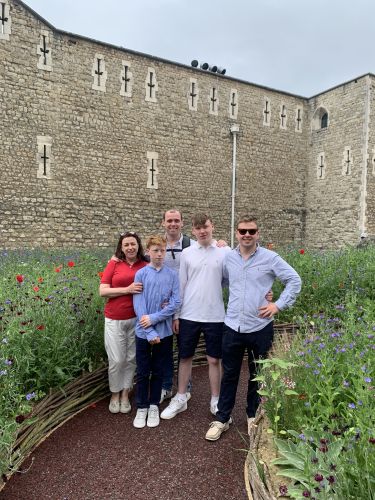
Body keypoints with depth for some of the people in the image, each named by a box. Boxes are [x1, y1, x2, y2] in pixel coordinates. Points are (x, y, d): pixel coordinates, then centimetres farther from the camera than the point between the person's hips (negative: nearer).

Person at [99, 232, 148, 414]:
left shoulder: (145, 266, -1)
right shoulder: (114, 264, -2)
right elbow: (102, 291, -5)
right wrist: (127, 289, -17)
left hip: (136, 319, 1)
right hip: (115, 319, -1)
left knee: (131, 358, 11)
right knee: (116, 360, 5)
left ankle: (125, 395, 31)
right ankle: (115, 395, 30)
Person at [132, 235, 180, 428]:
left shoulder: (172, 275, -2)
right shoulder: (141, 274, -5)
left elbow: (175, 303, -7)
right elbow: (139, 305, -9)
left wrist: (154, 318, -15)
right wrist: (150, 332, -14)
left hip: (164, 331, 1)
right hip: (143, 332, -1)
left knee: (158, 371, 14)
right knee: (143, 372, 11)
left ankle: (154, 406, 31)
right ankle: (142, 407, 28)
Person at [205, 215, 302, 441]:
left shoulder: (270, 258, -7)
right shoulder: (228, 258, 2)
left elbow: (295, 280, -3)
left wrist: (278, 305, -9)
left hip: (260, 327, -2)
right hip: (233, 326, 2)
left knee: (258, 375, 16)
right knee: (230, 374, 12)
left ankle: (253, 416, 37)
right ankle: (222, 418, 27)